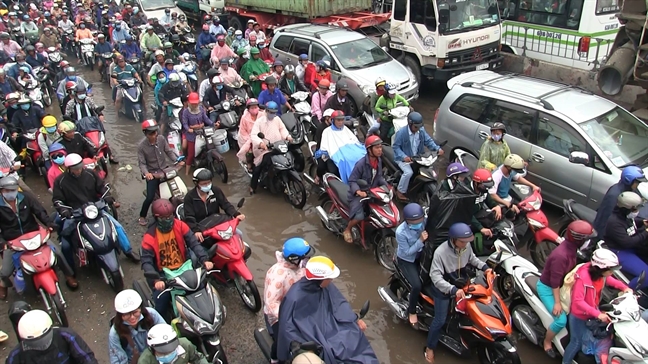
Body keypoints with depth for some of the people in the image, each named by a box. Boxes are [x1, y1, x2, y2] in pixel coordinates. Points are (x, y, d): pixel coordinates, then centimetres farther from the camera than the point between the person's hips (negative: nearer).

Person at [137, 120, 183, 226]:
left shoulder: (161, 139, -8)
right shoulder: (142, 146, -17)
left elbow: (169, 151, 1)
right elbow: (142, 163, -15)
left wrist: (177, 160, -15)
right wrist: (146, 173, -33)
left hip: (165, 169, 4)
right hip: (152, 173, -4)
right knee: (150, 197, -11)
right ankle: (142, 216, 14)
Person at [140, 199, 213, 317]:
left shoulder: (180, 225, -6)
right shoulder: (150, 237, -13)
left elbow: (194, 243, -13)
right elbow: (146, 261, -17)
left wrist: (204, 260, -30)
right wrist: (156, 280, -34)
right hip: (163, 274, -2)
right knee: (161, 299, -19)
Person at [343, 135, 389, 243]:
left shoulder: (379, 160, 0)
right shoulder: (361, 164, -24)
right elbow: (352, 181, -20)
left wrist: (386, 186, -7)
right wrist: (358, 191, -38)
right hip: (358, 194, -7)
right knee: (359, 217, -25)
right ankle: (347, 230, 7)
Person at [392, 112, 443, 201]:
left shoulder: (421, 130, -3)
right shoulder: (401, 133, -20)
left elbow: (428, 141, 2)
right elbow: (396, 147, -19)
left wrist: (438, 149, -15)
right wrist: (404, 156, -35)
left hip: (417, 157, 6)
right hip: (403, 158, -6)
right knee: (408, 172, -28)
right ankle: (400, 191, -9)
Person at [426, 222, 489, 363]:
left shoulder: (466, 246, -14)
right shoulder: (440, 252, -33)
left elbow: (472, 258, 9)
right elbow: (435, 277, -34)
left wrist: (485, 267, -7)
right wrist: (453, 290, -45)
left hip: (461, 284, 6)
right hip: (443, 288, -6)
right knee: (440, 320, -1)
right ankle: (430, 347, 20)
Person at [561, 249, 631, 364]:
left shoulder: (599, 272, -15)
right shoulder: (583, 277, -37)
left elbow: (607, 279, 11)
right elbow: (578, 301, -35)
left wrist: (624, 287, -1)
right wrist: (598, 314, -39)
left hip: (592, 310, 7)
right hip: (579, 315, -7)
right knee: (577, 342, 6)